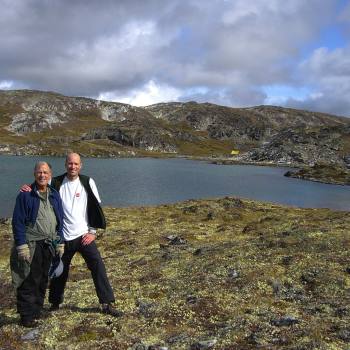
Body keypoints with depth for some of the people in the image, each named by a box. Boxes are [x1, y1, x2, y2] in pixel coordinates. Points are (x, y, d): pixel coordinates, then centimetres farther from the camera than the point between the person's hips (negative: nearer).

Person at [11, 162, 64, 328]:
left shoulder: (54, 195, 9)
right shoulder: (26, 195, -7)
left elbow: (60, 220, 14)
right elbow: (18, 222, -9)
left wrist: (60, 243, 10)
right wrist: (21, 245, -14)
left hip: (49, 245, 5)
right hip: (31, 245, -5)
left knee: (43, 280, 13)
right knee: (29, 281, -1)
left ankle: (36, 312, 27)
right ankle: (27, 317, 11)